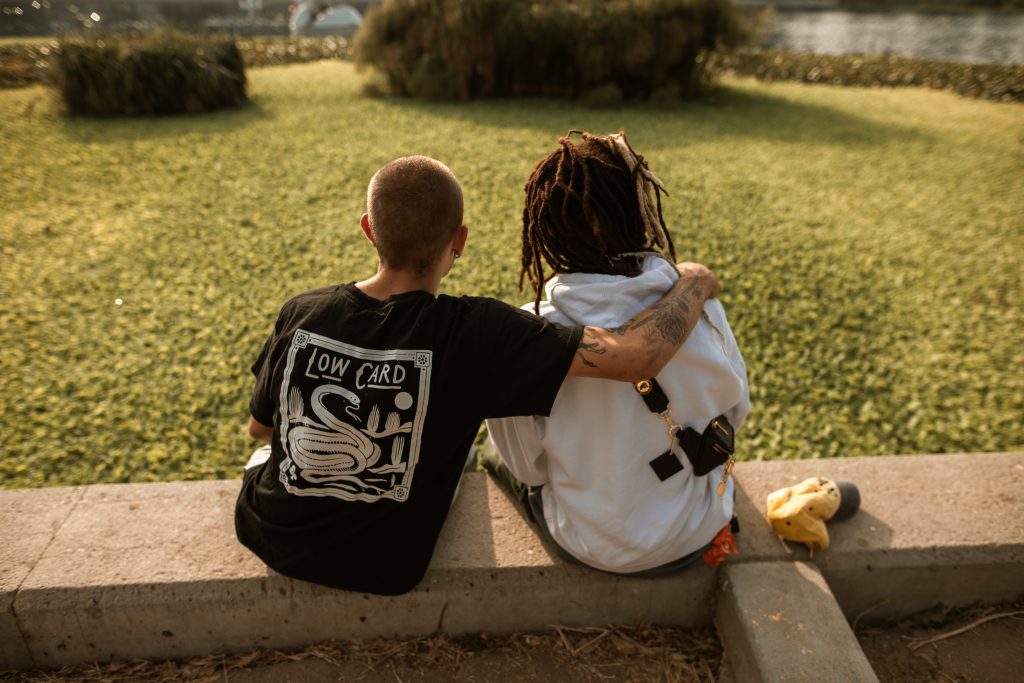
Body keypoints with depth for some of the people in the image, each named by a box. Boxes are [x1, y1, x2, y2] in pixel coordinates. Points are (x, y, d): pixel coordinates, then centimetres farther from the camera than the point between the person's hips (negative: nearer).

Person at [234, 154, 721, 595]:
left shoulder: (300, 315, -20)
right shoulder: (476, 333, -31)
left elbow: (259, 427, -3)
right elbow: (638, 356, -34)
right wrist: (692, 284, -13)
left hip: (269, 536, 3)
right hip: (381, 569, -1)